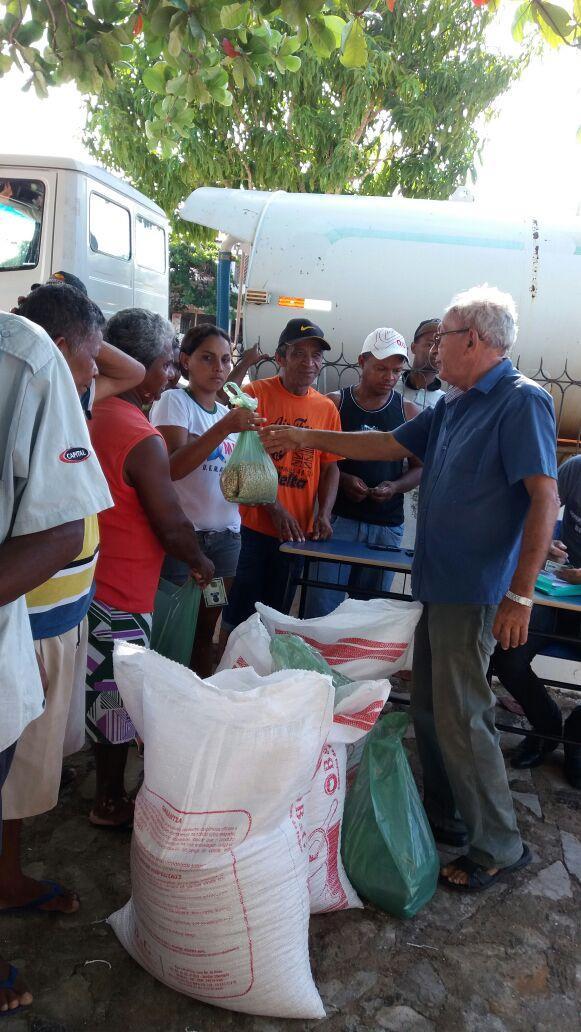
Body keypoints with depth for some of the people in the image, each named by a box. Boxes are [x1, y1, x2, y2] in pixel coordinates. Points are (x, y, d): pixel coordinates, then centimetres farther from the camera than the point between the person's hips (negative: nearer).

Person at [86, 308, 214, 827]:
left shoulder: (90, 416, 3)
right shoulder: (143, 439, -23)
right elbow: (173, 528, -18)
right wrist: (203, 563, 1)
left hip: (84, 578, 8)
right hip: (119, 595, -8)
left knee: (94, 685, 23)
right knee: (116, 697, 8)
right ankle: (110, 803, 26)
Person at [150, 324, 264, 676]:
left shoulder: (229, 412, 14)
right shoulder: (174, 402, -6)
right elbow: (172, 468, -21)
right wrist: (224, 428, -27)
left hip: (226, 535, 6)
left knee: (206, 633, 13)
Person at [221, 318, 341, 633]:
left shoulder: (327, 408, 7)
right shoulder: (256, 393, -6)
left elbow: (330, 467, 12)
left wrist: (324, 515, -3)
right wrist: (274, 509, -17)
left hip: (297, 533, 4)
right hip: (252, 525, -4)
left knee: (276, 614, 16)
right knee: (238, 613, 4)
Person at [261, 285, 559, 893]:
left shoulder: (521, 402, -13)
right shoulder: (452, 406, 13)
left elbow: (544, 499, -19)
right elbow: (390, 445, 21)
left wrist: (520, 594, -23)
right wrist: (305, 440, 19)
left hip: (473, 592, -9)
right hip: (437, 585, 9)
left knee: (459, 719, -2)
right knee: (429, 707, 17)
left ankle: (498, 848, 17)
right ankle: (444, 817, 34)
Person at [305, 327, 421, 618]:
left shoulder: (408, 412, 6)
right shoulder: (335, 403, 1)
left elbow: (419, 467, 10)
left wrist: (395, 487, -9)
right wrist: (342, 479, -14)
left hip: (387, 526, 2)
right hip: (338, 518, -2)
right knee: (322, 608, -5)